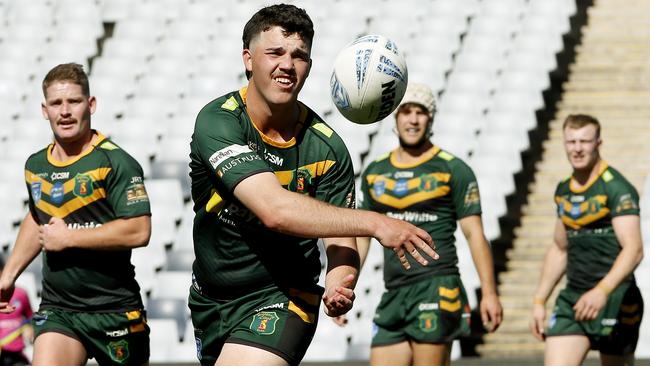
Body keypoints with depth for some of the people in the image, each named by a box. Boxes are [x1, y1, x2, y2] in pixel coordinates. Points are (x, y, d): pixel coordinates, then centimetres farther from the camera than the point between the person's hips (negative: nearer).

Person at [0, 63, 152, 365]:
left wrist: (68, 237, -16)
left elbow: (138, 232, -21)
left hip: (115, 309, -4)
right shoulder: (35, 166, 10)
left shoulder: (117, 163, -11)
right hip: (56, 311, 4)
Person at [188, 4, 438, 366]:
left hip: (283, 299, -2)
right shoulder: (217, 121, -19)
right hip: (210, 303, 2)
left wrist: (339, 284, -32)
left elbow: (340, 241, -7)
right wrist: (374, 223, -36)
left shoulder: (327, 146, -11)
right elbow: (274, 209, -31)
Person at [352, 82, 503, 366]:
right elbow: (361, 234, 18)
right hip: (393, 296, 5)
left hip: (437, 290, -5)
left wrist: (489, 292, -8)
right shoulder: (374, 172, 14)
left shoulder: (453, 170, 1)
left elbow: (474, 234, -1)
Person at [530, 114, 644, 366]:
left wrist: (602, 291, -34)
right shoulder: (563, 191, 14)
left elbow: (633, 249, -21)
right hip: (572, 298, 6)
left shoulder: (616, 188, -10)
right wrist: (539, 301, 20)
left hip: (613, 297, -6)